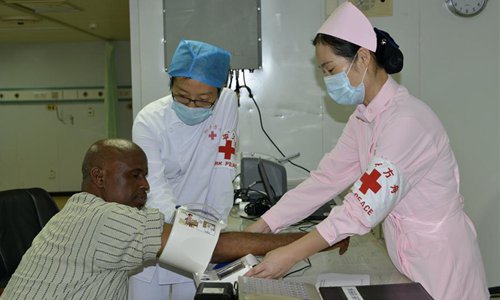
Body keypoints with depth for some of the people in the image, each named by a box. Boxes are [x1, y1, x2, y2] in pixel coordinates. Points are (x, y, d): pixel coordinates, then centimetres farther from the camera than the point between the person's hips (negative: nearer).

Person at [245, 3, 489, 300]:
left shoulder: (406, 121, -26)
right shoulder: (363, 118, 2)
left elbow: (365, 206, -28)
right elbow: (327, 177, 0)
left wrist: (292, 254, -26)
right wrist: (262, 226, -5)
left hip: (437, 255, -8)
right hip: (404, 252, 8)